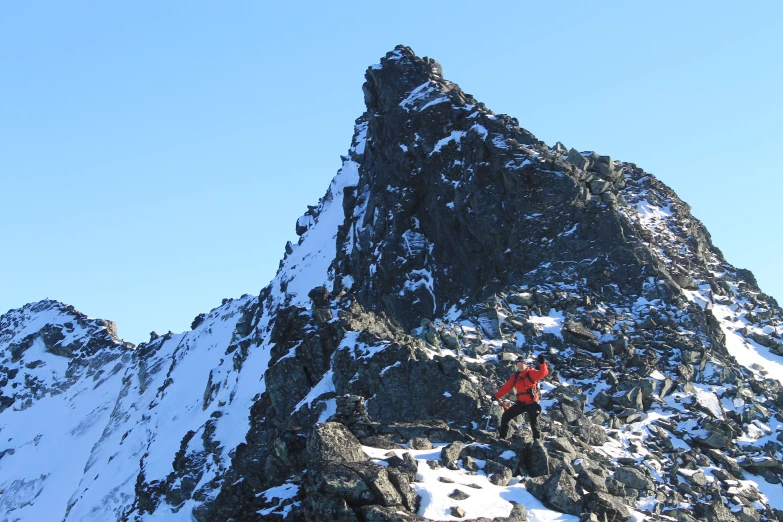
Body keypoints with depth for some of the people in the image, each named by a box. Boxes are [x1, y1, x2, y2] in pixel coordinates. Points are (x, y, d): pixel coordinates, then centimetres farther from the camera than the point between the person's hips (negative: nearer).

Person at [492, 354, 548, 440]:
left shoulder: (531, 373, -4)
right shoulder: (515, 377, 10)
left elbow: (542, 373, -19)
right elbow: (506, 387, 11)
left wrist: (542, 363, -35)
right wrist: (496, 396, 7)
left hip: (531, 403, -6)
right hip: (520, 403, 6)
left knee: (534, 423, -8)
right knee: (505, 416, 7)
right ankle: (502, 437, 16)